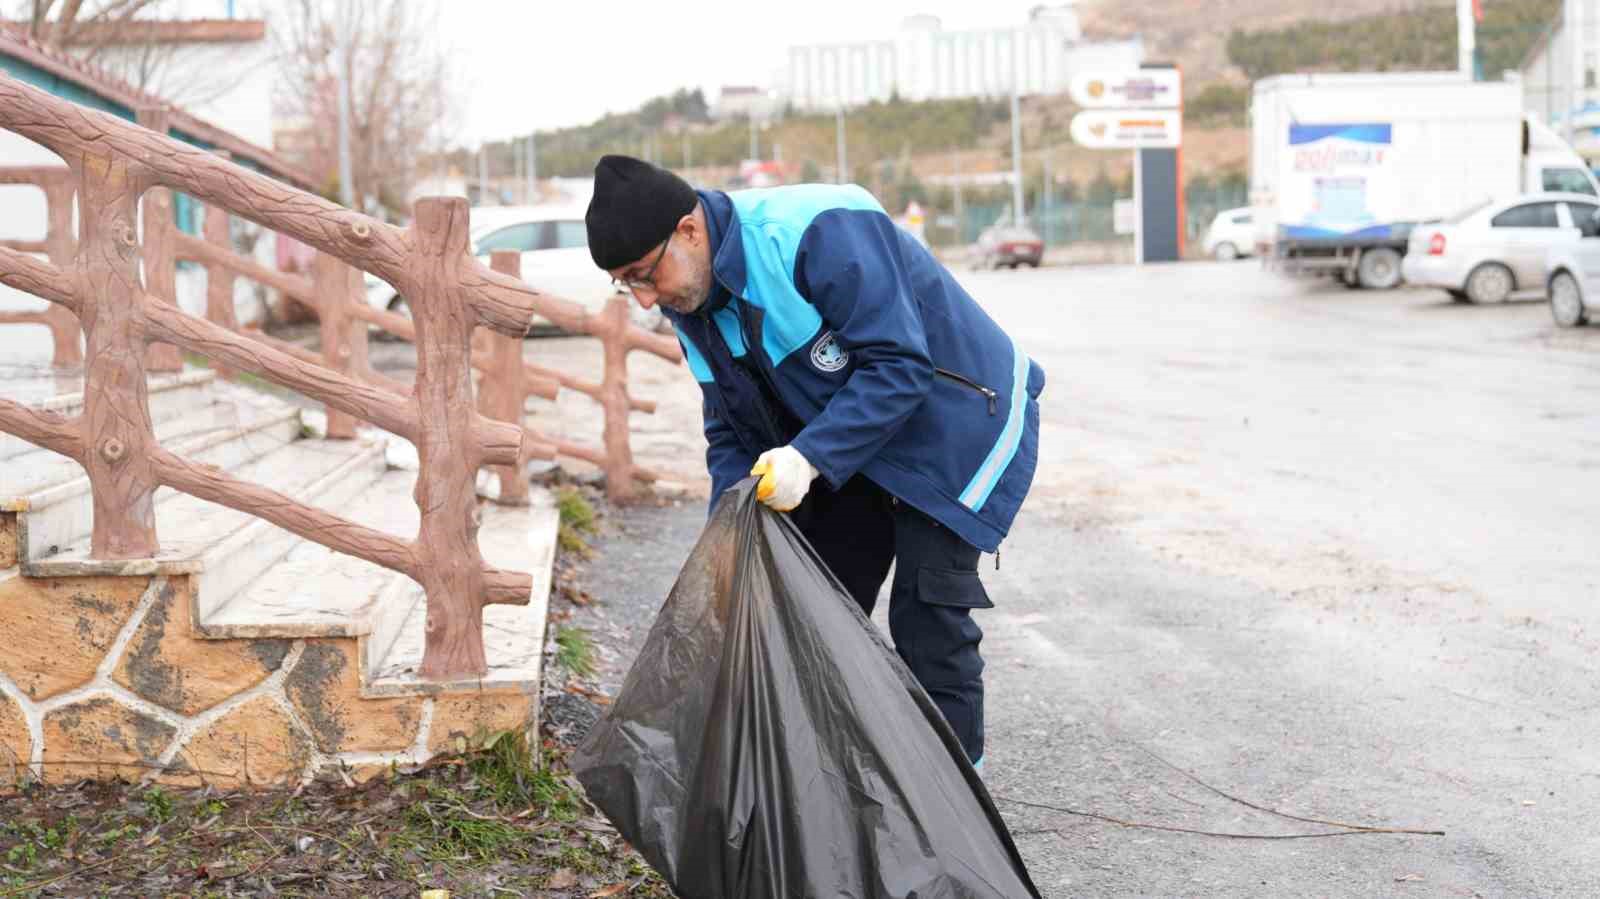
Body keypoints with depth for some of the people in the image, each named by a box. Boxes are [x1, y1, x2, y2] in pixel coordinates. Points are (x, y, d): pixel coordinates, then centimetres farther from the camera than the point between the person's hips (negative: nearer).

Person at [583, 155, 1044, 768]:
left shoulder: (817, 230, -31)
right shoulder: (693, 303, -4)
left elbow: (899, 363, -31)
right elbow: (730, 432, 4)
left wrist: (809, 457, -38)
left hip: (956, 423, -8)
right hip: (846, 448, 8)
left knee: (928, 620, -12)